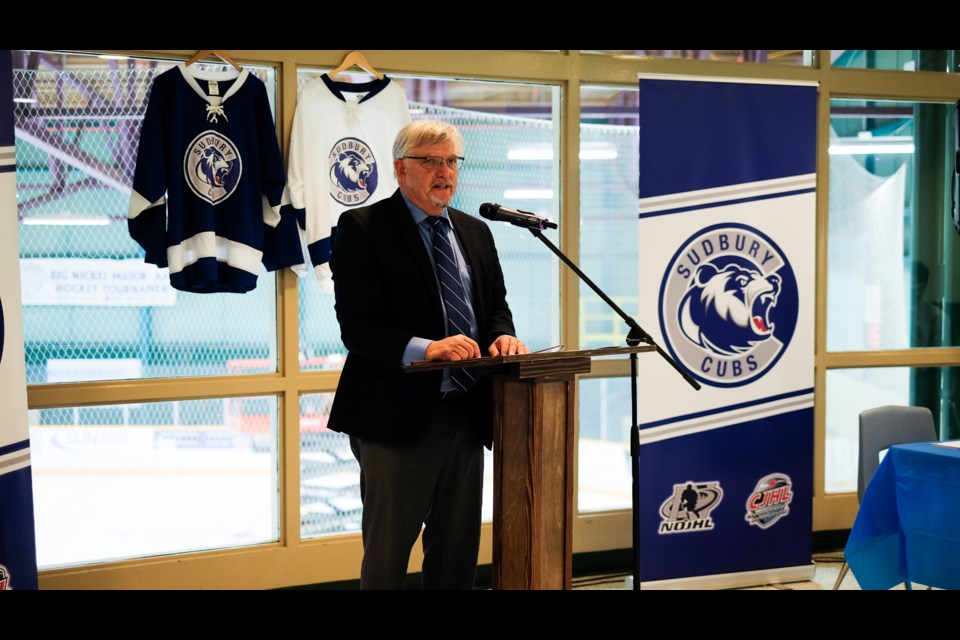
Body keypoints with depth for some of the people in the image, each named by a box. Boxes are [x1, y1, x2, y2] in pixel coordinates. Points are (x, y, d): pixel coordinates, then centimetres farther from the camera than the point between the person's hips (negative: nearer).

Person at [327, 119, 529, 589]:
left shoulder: (475, 232, 14)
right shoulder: (362, 228, -7)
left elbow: (495, 306, 18)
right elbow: (357, 327, -15)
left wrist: (501, 336, -5)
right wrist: (424, 349, -30)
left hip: (467, 414, 6)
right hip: (399, 417, -6)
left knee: (459, 550, 14)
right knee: (386, 552, 2)